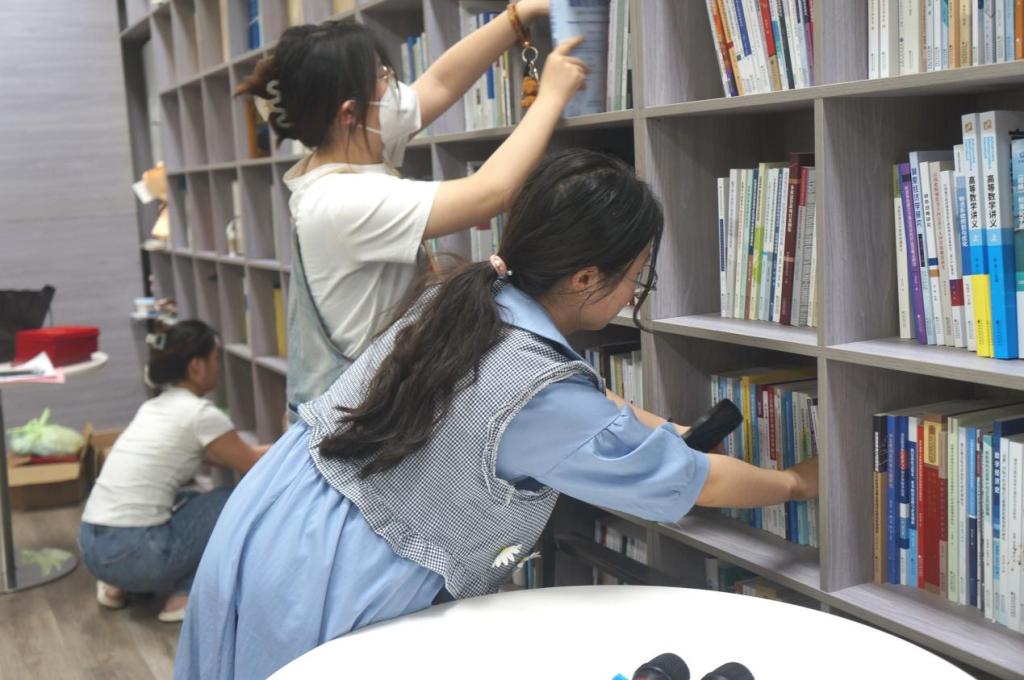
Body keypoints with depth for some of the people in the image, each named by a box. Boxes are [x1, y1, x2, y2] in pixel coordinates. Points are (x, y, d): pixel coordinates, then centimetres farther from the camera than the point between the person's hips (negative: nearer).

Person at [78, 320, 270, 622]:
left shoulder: (156, 406, 15)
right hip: (132, 553, -8)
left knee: (192, 503, 29)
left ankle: (119, 584, 18)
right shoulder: (200, 413, -9)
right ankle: (187, 595, 5)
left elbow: (223, 455, 27)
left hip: (93, 547, 8)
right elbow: (253, 466, 3)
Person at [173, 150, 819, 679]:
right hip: (317, 593, -8)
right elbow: (696, 483, -7)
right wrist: (798, 482, 10)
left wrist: (661, 429, 22)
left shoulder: (457, 296, -2)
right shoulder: (545, 401, -24)